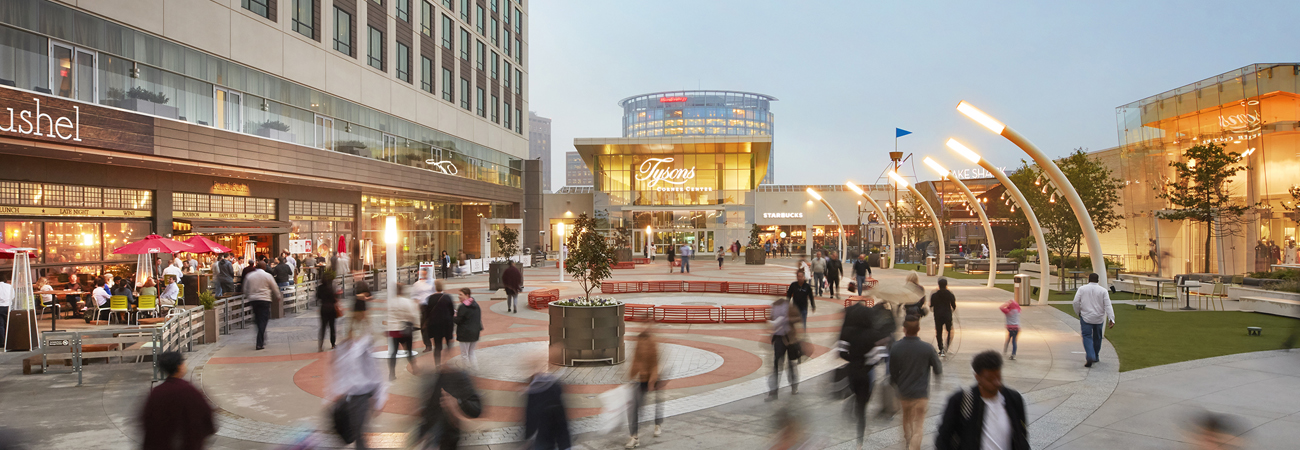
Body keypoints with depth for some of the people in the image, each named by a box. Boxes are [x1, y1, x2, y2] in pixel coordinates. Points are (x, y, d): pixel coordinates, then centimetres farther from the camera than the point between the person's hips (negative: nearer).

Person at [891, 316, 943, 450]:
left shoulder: (895, 348, -13)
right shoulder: (927, 348, -18)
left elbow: (893, 373, -3)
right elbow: (938, 371, -5)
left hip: (903, 392, 3)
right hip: (921, 393, -3)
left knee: (906, 417, 29)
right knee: (918, 425, 6)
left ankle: (907, 439, 51)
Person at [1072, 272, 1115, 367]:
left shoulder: (1082, 289, -3)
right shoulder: (1103, 291, -2)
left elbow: (1076, 302, -6)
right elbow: (1108, 306, -7)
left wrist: (1078, 313, 10)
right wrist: (1111, 319, -11)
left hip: (1086, 317, -2)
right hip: (1099, 318, 2)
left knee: (1087, 337, -3)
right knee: (1097, 337, 18)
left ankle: (1090, 357, -23)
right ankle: (1096, 357, 30)